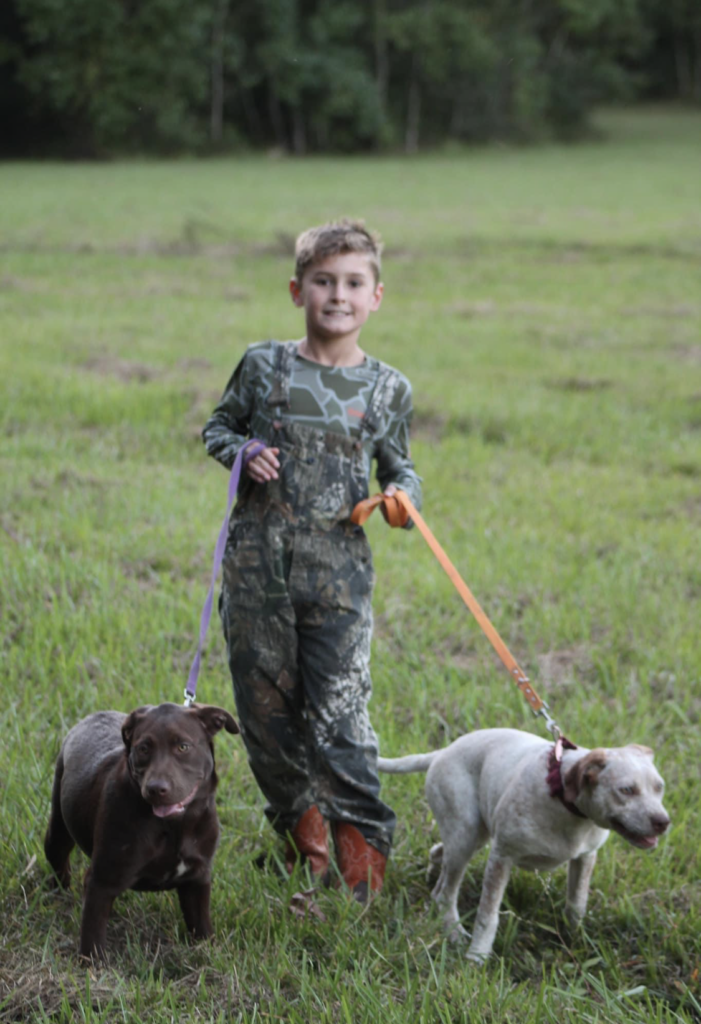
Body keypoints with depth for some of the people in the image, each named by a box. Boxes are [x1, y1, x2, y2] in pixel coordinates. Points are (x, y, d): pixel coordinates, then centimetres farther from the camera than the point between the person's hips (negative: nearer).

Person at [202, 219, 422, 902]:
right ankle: (303, 830, 27)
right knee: (265, 707, 8)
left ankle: (362, 843, 3)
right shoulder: (264, 366, 3)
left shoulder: (386, 388, 4)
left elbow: (398, 467, 15)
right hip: (258, 566, 2)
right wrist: (242, 452, -5)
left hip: (338, 572, -1)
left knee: (337, 713, -8)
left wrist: (404, 496, -7)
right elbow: (218, 426, 16)